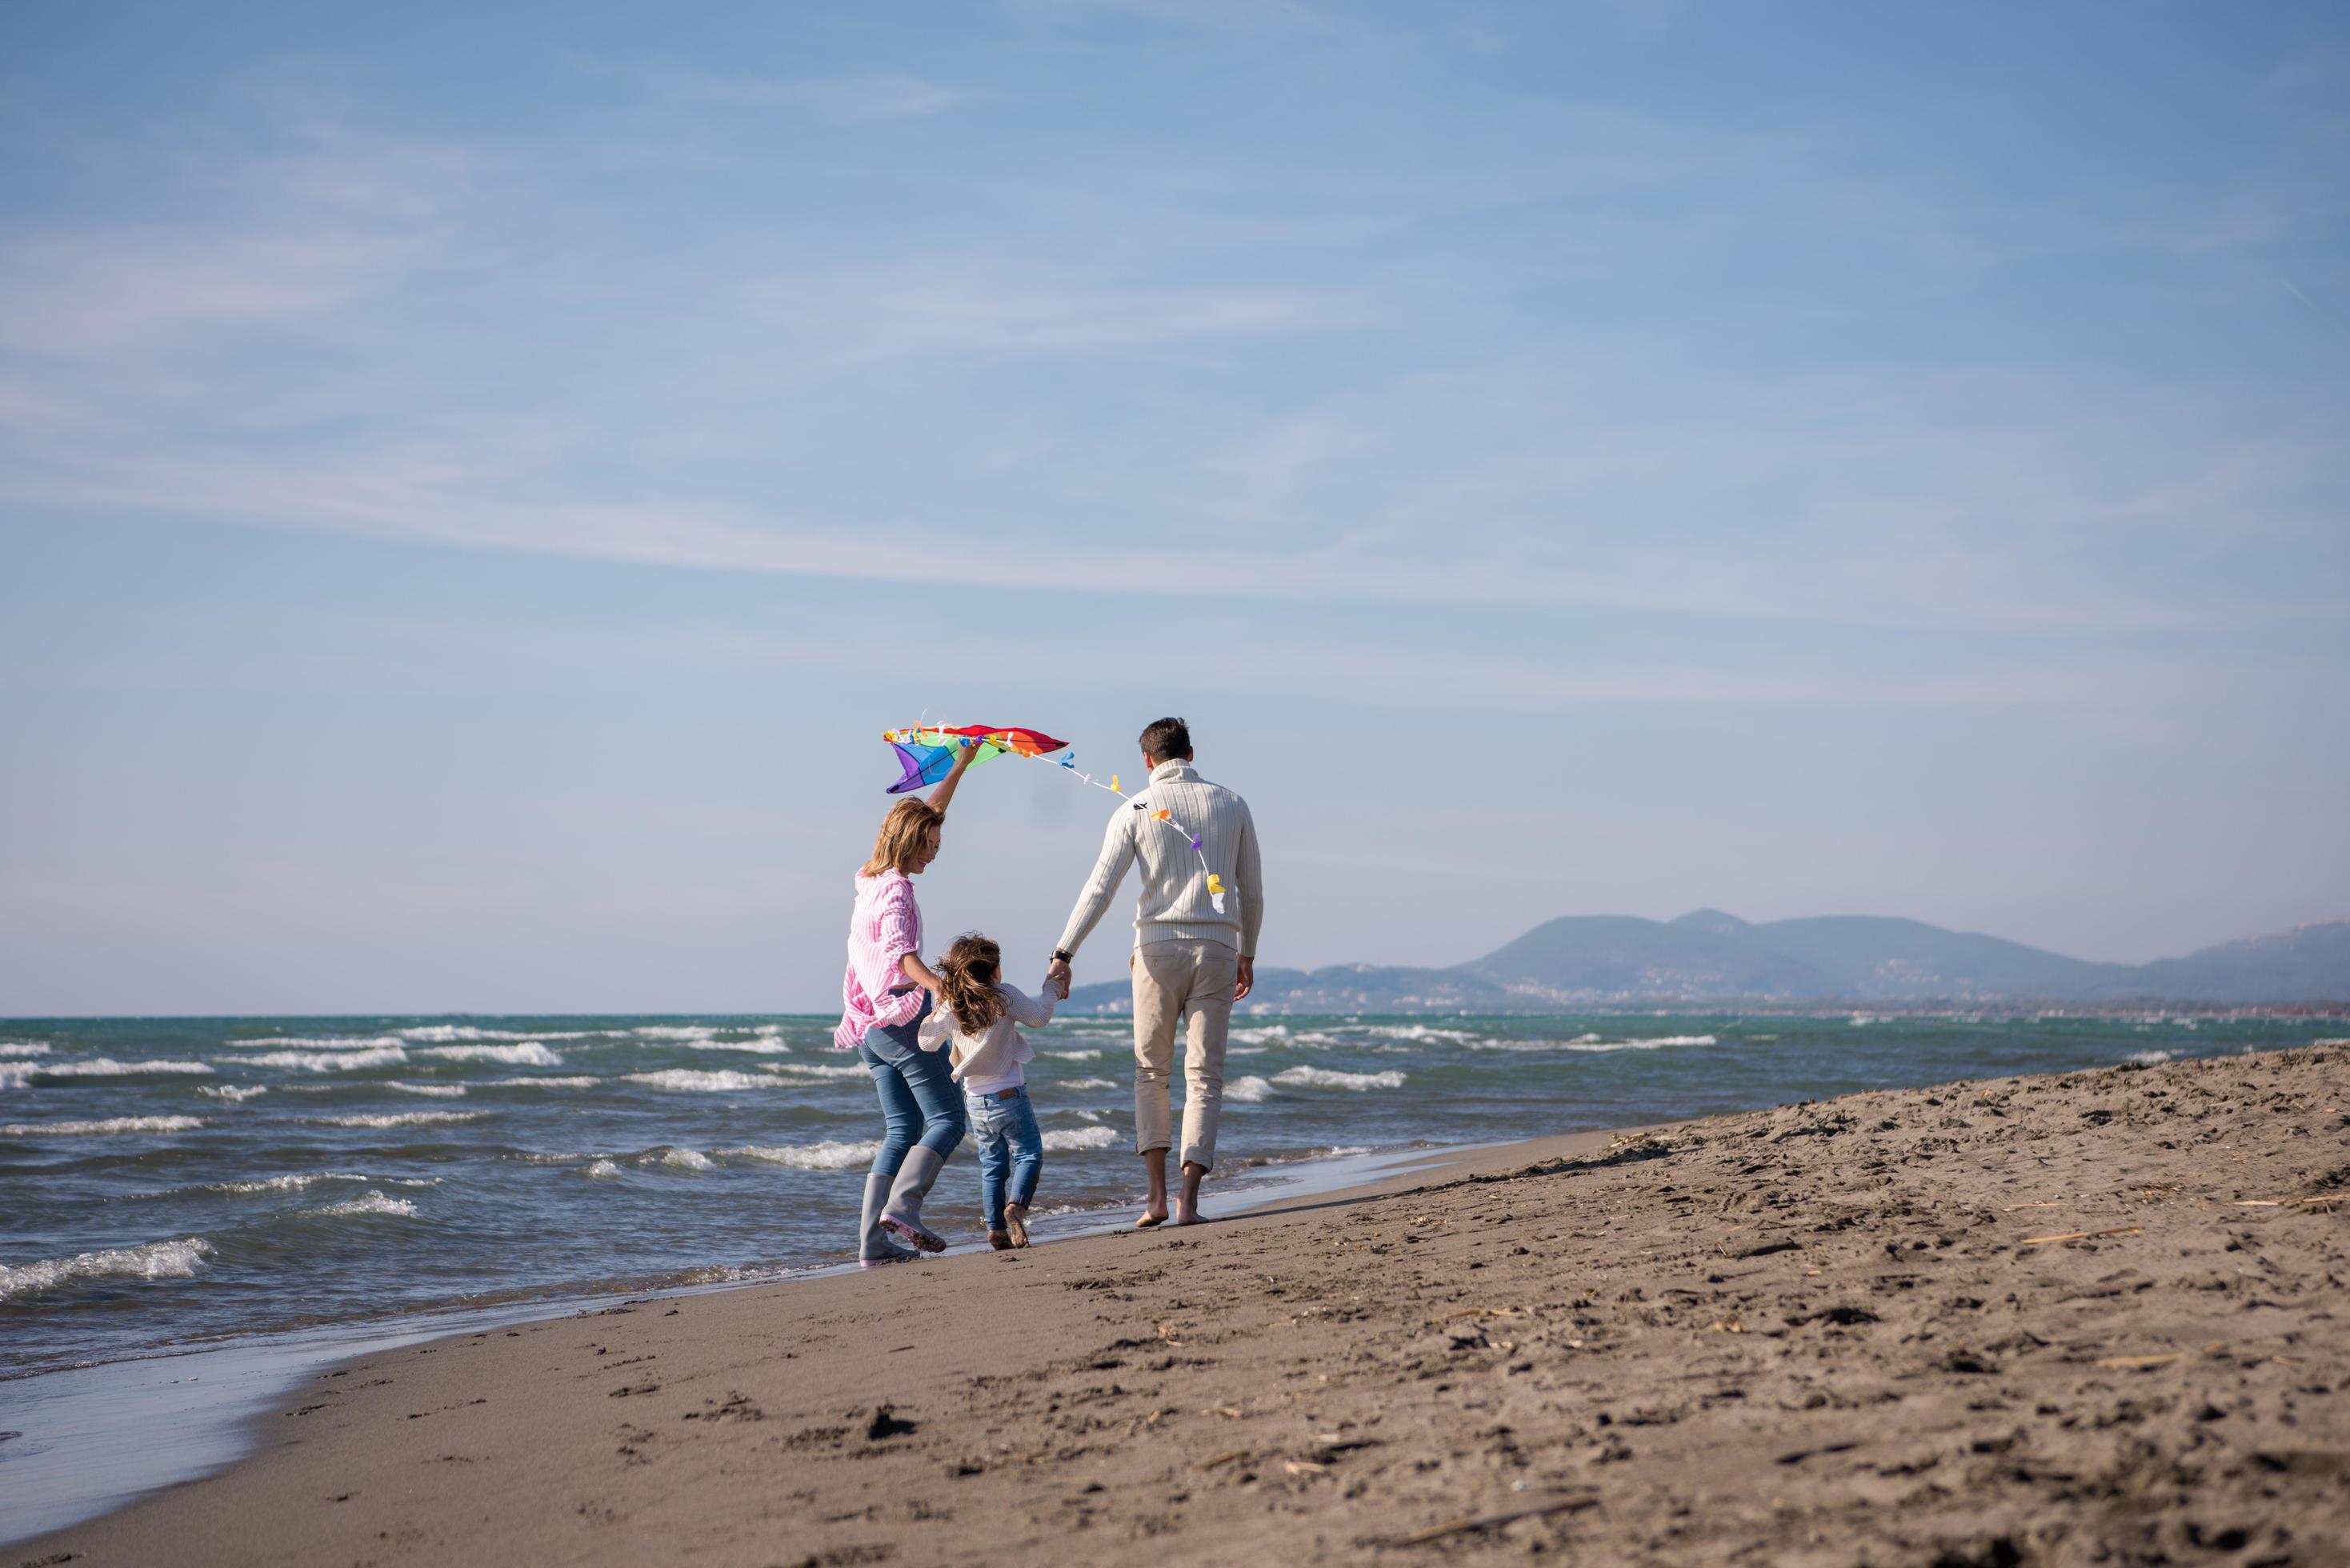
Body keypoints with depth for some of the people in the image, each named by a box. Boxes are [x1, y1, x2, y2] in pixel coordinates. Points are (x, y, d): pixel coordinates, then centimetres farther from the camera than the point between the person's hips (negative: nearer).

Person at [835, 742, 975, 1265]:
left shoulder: (873, 878, 14)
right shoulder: (896, 890, -12)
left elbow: (924, 815, 27)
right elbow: (900, 950, -30)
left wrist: (960, 767, 33)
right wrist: (937, 984, -47)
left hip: (869, 1025, 9)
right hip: (902, 1017, -9)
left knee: (902, 1129, 8)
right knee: (948, 1119, -6)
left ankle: (873, 1239, -1)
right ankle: (902, 1204, -24)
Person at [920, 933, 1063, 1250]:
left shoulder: (949, 1009, 0)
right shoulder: (1005, 995, -11)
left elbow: (927, 1042, 11)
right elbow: (1039, 1017, -4)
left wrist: (933, 1015, 23)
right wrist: (1052, 988, 11)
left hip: (975, 1101, 4)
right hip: (1009, 1095, -4)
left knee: (992, 1163, 14)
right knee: (1029, 1155, 3)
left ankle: (996, 1228, 7)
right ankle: (1016, 1204, -22)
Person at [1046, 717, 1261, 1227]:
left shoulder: (1135, 811, 0)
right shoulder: (1232, 805, 8)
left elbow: (1099, 889, -6)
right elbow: (1252, 892, 12)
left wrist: (1063, 955, -5)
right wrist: (1247, 954, 24)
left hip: (1158, 947, -1)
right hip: (1217, 948, 1)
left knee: (1150, 1071, 12)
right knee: (1204, 1076, 3)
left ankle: (1156, 1194, 1)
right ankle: (1189, 1199, -5)